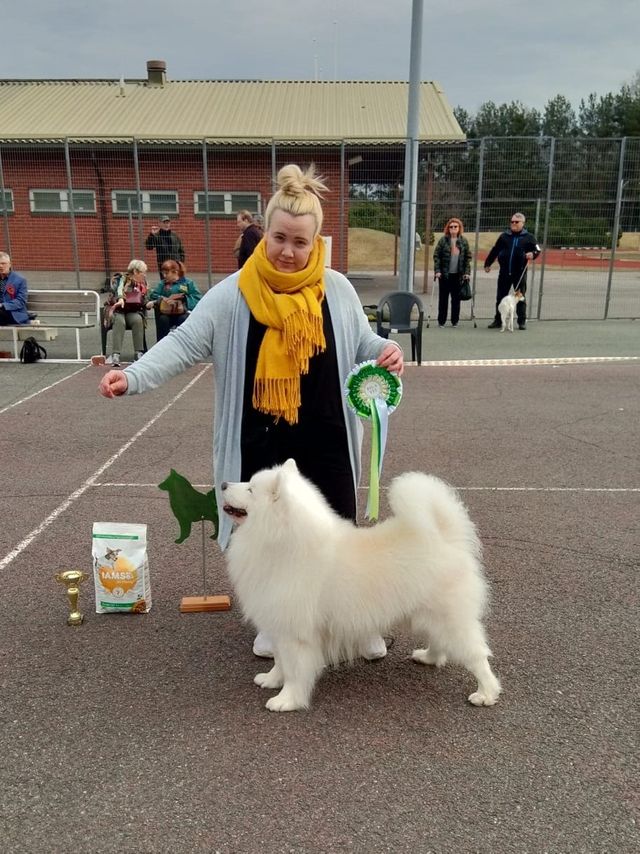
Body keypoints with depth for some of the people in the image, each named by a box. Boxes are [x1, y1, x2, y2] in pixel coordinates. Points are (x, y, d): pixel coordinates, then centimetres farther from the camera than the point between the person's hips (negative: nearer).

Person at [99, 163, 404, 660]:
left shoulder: (337, 290, 0)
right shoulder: (235, 294, -7)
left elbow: (360, 342, 12)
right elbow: (185, 343, -9)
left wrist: (386, 351, -11)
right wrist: (133, 378, -23)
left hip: (325, 441, 1)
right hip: (261, 443, 0)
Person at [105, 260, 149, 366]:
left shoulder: (143, 284, 12)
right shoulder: (122, 279, -4)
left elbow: (143, 302, 21)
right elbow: (119, 290, -28)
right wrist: (120, 299, -50)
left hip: (133, 312, 3)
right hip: (117, 310, -3)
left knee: (138, 320, -32)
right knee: (120, 321, -37)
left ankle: (139, 353, -32)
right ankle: (115, 355, -43)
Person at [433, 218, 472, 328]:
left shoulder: (464, 241, 5)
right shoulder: (443, 240, 0)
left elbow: (468, 257, 6)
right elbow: (436, 255, -2)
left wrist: (467, 272, -2)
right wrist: (437, 270, -12)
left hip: (458, 274, 1)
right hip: (444, 274, -1)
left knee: (456, 298, 6)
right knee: (443, 298, 5)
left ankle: (455, 321, 15)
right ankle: (441, 321, 12)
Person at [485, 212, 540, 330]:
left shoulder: (528, 237, 2)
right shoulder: (504, 236, 7)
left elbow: (537, 250, 4)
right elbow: (494, 251, 13)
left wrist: (532, 254, -18)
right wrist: (488, 264, 15)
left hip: (520, 272, -2)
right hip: (504, 272, 2)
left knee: (520, 297, 5)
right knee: (500, 297, 6)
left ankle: (522, 321, 13)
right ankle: (498, 321, 14)